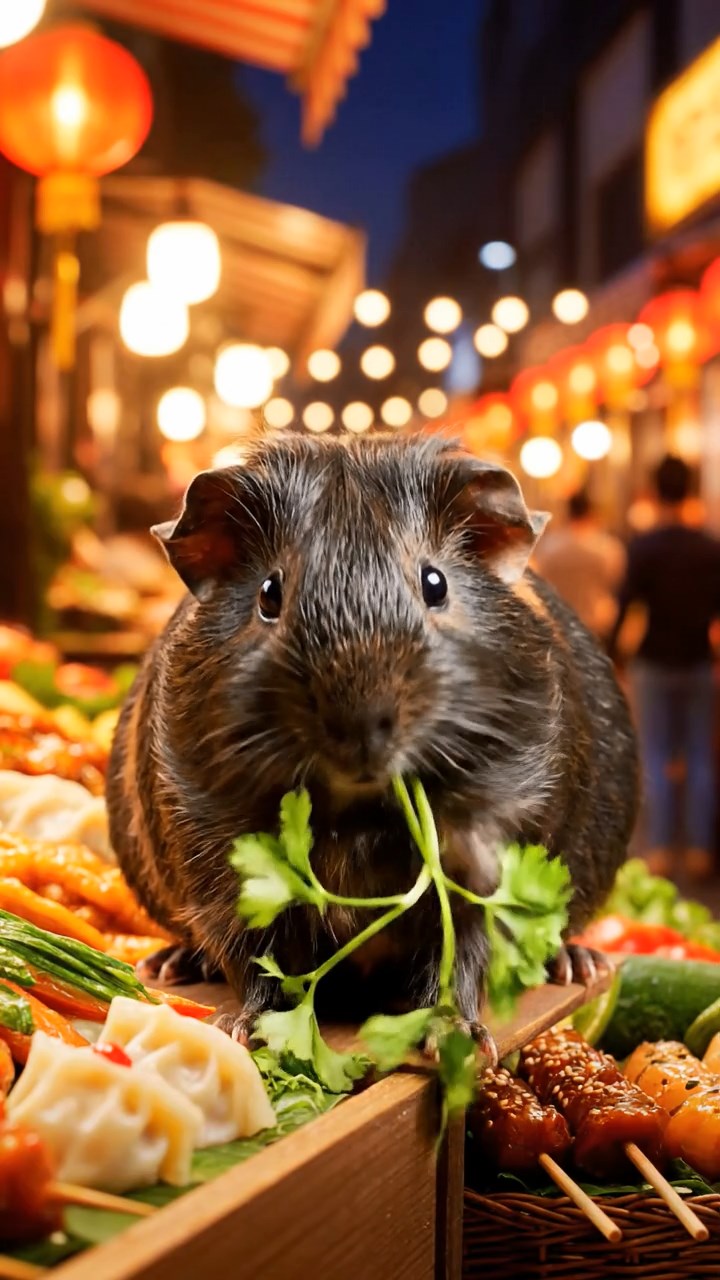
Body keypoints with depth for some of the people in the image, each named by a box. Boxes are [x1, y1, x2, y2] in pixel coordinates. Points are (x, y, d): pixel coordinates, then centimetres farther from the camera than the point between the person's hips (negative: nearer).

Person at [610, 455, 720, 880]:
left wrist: (611, 653, -4)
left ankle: (660, 850, 4)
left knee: (656, 758, 5)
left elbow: (626, 603, -12)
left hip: (655, 665, -2)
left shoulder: (642, 546, -10)